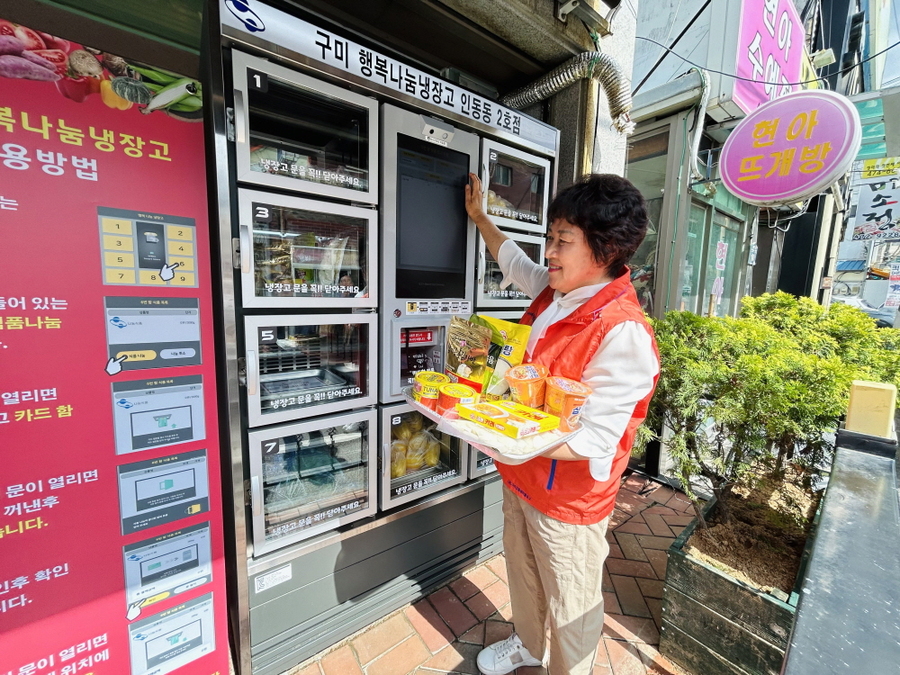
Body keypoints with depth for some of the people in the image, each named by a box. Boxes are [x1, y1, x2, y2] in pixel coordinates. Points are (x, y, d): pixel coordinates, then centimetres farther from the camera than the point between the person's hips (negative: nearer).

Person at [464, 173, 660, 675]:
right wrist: (480, 217, 28)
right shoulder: (553, 292, -3)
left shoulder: (622, 333, -29)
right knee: (523, 572, 31)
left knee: (570, 608, 19)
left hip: (569, 500, -8)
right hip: (522, 479, 8)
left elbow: (593, 442, -29)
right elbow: (514, 261, 18)